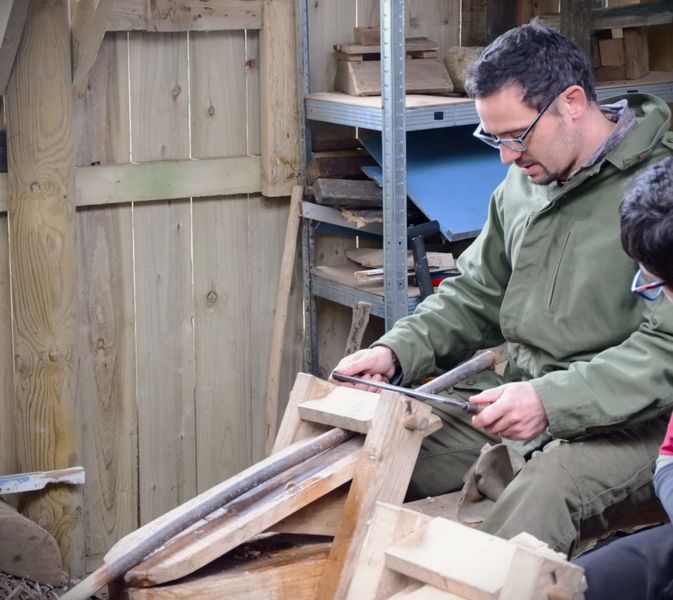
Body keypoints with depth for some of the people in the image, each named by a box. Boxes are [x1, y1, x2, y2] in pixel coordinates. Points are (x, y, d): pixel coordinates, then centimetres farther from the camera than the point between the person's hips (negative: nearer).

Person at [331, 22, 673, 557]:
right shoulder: (525, 181, 9)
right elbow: (475, 294, 18)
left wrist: (554, 401, -30)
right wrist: (397, 350, 0)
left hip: (628, 420, -7)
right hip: (522, 396, 7)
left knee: (544, 493, -37)